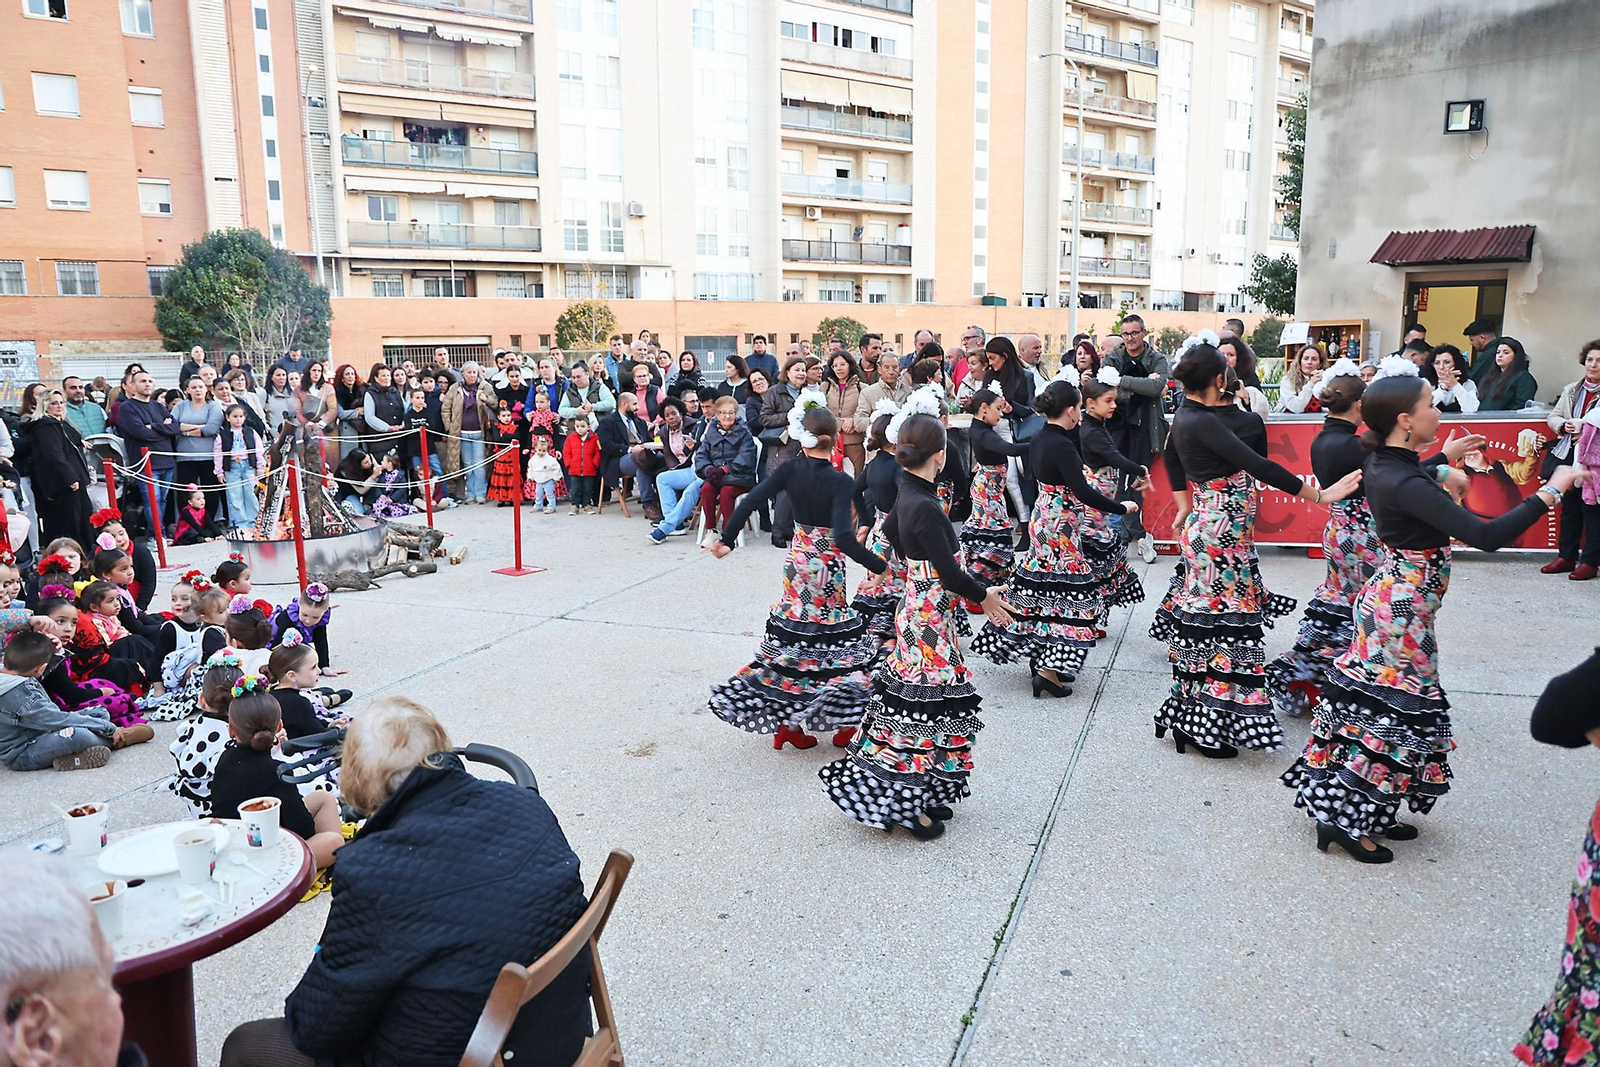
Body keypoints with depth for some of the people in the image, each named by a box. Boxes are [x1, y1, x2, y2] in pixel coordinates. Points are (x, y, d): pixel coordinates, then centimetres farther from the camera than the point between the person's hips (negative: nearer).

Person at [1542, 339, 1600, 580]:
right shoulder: (1571, 389, 14)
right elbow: (1552, 417, 15)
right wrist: (1564, 425, -5)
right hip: (1569, 455, 5)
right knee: (1569, 508, 12)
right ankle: (1566, 556, 20)